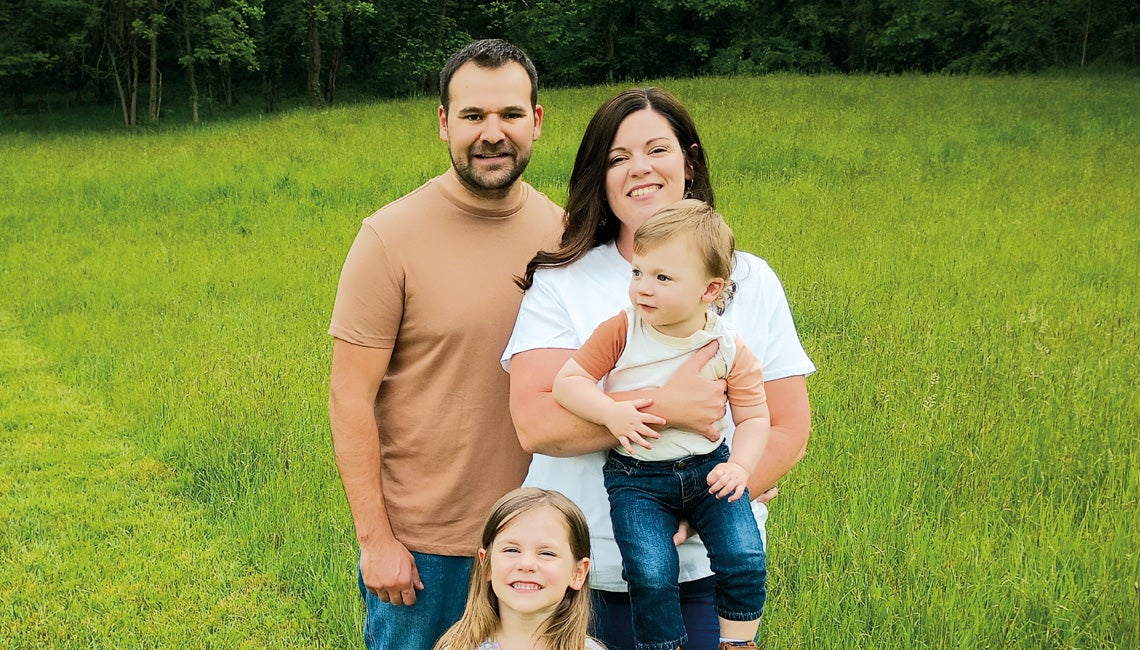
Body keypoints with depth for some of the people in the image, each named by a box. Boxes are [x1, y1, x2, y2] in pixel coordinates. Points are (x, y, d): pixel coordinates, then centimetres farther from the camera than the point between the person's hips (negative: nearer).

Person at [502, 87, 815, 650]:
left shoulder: (750, 282, 3)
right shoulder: (560, 282, -3)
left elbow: (790, 429, -1)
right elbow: (534, 424, -14)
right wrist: (663, 407, -23)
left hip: (709, 568, 1)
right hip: (585, 570, -1)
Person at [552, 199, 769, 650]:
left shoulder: (729, 349, -4)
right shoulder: (621, 333, -7)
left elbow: (754, 416, 0)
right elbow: (567, 381, -5)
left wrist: (740, 466, -18)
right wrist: (612, 412, -23)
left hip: (709, 468, 1)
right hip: (636, 477, -1)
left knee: (744, 559, -15)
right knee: (651, 574, -19)